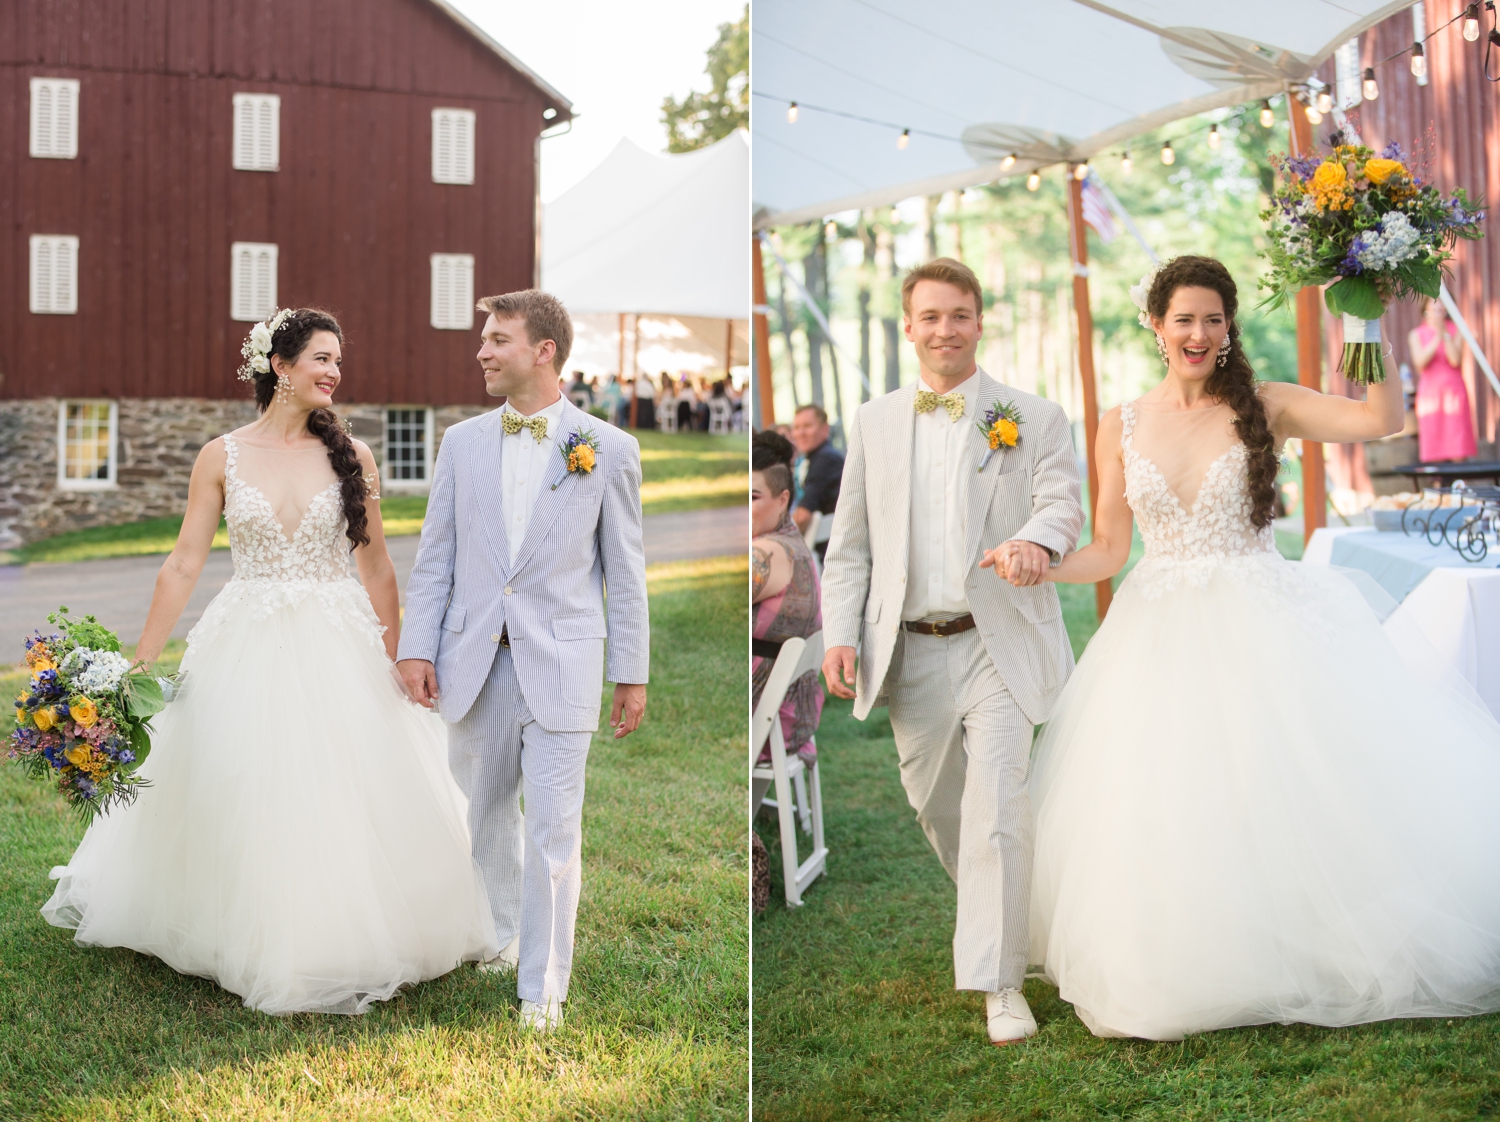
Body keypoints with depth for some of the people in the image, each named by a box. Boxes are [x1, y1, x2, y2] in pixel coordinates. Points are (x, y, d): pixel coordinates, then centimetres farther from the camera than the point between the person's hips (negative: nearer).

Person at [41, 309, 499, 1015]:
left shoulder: (350, 456, 1)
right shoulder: (222, 458, 0)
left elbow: (377, 567, 6)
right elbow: (183, 565, 0)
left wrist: (397, 657, 3)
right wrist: (140, 663, -3)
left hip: (338, 650, 0)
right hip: (247, 650, 0)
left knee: (351, 795, 2)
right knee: (240, 802, 6)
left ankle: (340, 944, 20)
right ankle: (258, 944, 26)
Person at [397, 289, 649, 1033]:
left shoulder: (608, 451, -1)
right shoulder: (462, 443, 7)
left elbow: (624, 570, 1)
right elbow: (435, 555, 8)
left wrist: (632, 675, 1)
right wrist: (416, 646, 0)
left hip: (561, 665, -3)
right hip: (475, 661, 4)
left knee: (553, 830, -2)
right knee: (486, 812, 17)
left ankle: (542, 990, 9)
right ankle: (503, 935, 40)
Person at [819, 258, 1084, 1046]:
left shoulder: (1034, 418, 3)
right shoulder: (874, 423, 11)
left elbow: (1063, 504, -9)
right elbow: (850, 543, 11)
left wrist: (1038, 538, -33)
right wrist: (839, 634, -1)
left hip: (999, 646, -4)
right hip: (910, 651, 4)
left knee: (996, 809, -13)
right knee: (933, 805, 16)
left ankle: (999, 984, -5)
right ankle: (992, 915, 43)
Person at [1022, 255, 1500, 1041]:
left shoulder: (1262, 407, 0)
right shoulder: (1121, 427, 6)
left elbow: (1382, 418, -14)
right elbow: (1108, 549, 7)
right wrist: (1040, 567, -9)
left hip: (1262, 632, -2)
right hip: (1161, 643, 2)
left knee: (1290, 795, -4)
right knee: (1167, 819, 0)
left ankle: (1307, 965, 14)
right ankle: (1184, 979, 17)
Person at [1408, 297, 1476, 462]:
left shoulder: (1455, 331, 6)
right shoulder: (1416, 334, 7)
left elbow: (1455, 360, -8)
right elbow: (1420, 363, -8)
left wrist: (1445, 335, -14)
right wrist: (1436, 338, -14)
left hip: (1453, 391, 0)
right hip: (1429, 391, 0)